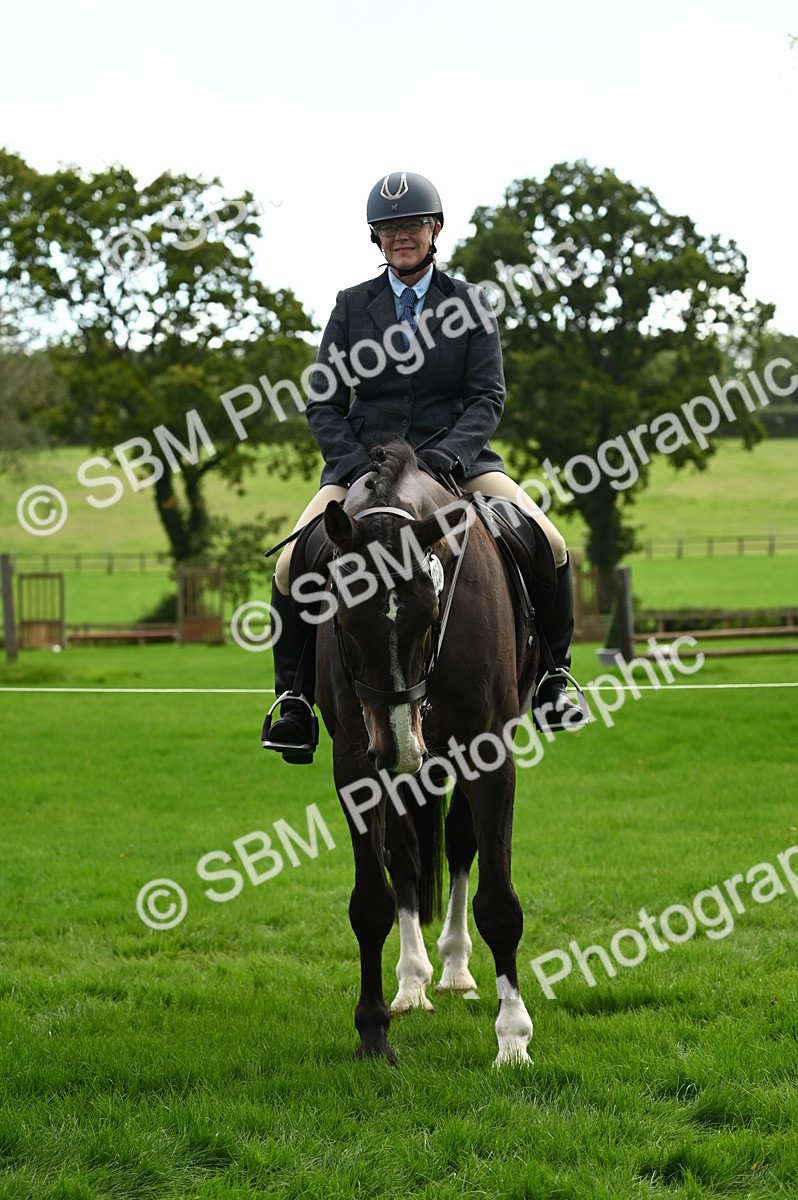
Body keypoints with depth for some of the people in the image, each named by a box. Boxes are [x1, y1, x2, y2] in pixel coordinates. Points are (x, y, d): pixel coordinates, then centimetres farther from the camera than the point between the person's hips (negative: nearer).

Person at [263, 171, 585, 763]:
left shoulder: (470, 303, 5)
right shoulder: (352, 306, 6)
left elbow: (489, 396, -2)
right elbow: (323, 403, 3)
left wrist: (448, 452, -20)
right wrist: (354, 465, -14)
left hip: (455, 455, 0)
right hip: (364, 458, 0)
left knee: (550, 547, -19)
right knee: (292, 565, -22)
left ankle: (551, 675, 4)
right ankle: (294, 696, -2)